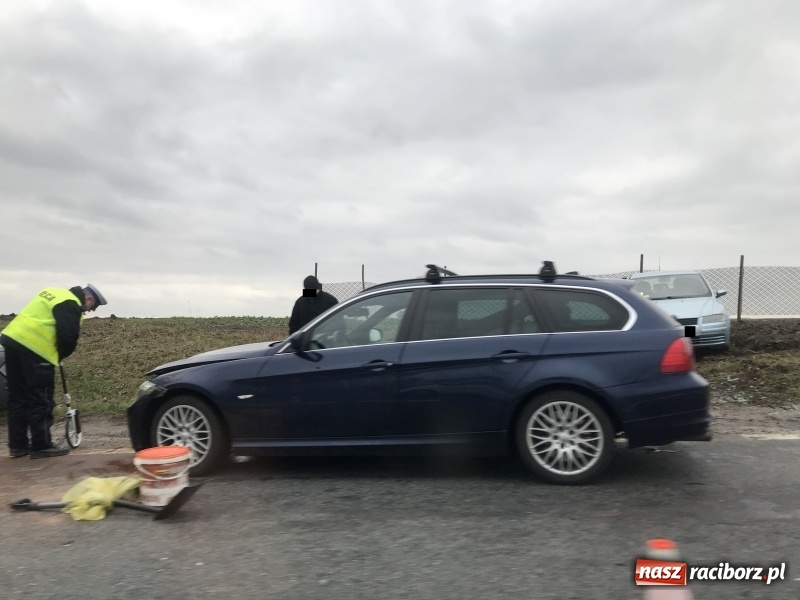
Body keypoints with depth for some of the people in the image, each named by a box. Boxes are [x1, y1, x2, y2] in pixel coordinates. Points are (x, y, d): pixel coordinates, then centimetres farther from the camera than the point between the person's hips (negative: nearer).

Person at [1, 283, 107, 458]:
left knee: (18, 397, 15)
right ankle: (41, 446, 6)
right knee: (41, 400, 0)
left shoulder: (54, 293, 21)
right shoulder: (70, 305, -8)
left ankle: (17, 445, 23)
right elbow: (68, 336, -13)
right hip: (33, 347, -10)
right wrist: (60, 356, 7)